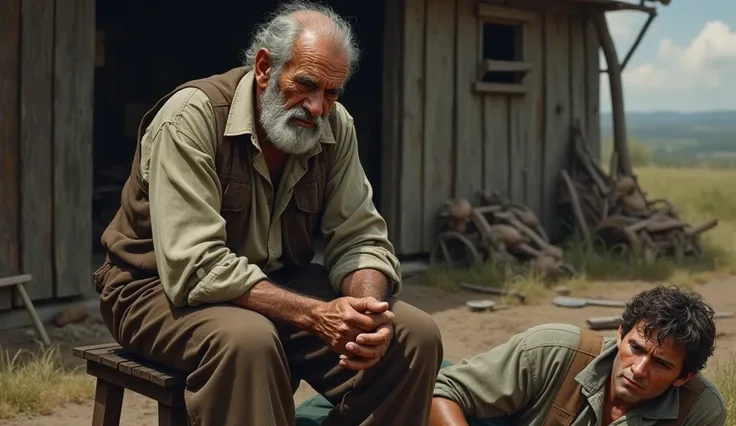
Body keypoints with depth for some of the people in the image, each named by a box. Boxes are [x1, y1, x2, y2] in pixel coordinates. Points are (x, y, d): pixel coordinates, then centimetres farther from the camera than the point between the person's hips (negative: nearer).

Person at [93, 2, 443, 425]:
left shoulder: (334, 126, -4)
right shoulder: (192, 116, -23)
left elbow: (359, 238, -4)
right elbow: (194, 267, -30)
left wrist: (367, 309, -27)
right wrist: (314, 315, -36)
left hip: (279, 285, 6)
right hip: (167, 287, -5)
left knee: (416, 336, -11)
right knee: (247, 339, -39)